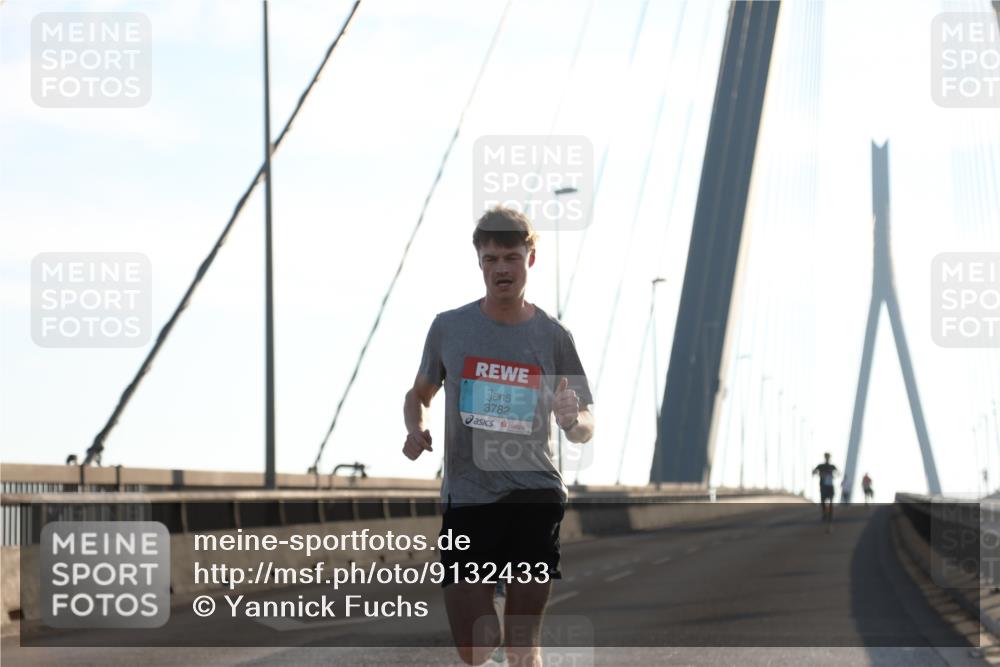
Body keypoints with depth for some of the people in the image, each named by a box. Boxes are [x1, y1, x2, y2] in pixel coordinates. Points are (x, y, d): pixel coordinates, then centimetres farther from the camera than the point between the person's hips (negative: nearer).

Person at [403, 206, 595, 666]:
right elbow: (418, 395, 18)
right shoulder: (448, 327, 3)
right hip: (466, 499, 0)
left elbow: (584, 429, 8)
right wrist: (415, 431, -4)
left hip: (535, 499, 0)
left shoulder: (552, 336, 2)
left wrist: (574, 420, -16)